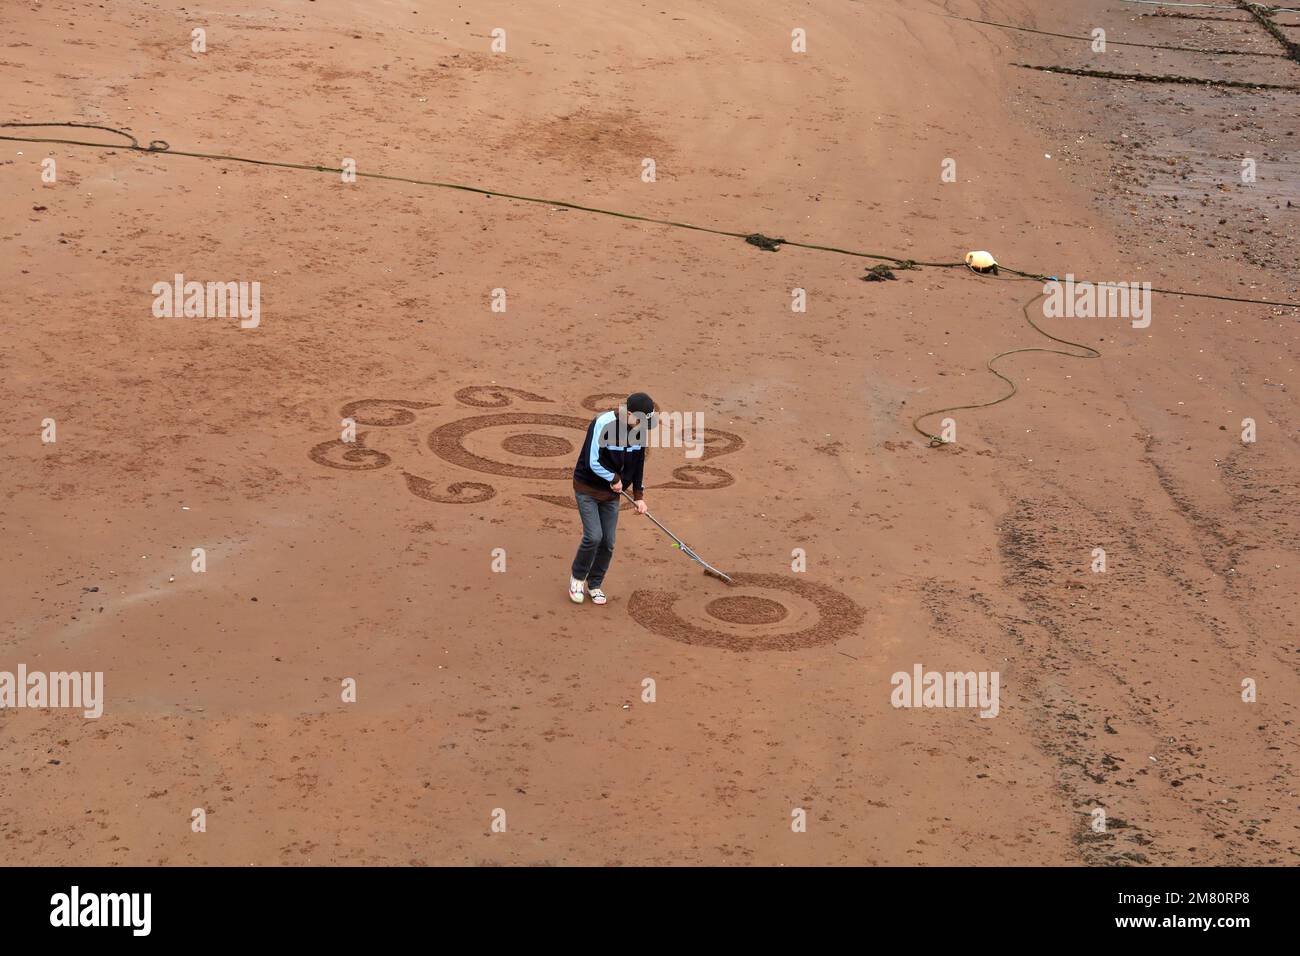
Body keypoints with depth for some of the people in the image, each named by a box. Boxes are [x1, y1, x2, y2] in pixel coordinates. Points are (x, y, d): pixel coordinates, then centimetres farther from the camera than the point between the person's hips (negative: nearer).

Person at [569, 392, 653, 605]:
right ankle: (577, 577, 11)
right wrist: (615, 479, -12)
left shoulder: (639, 429, -5)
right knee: (594, 536, -14)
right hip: (588, 488, -5)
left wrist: (639, 495, 9)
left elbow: (639, 464, 9)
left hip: (612, 492, 5)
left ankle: (594, 585, 22)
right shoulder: (602, 424, -25)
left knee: (608, 542, 2)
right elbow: (593, 463, -25)